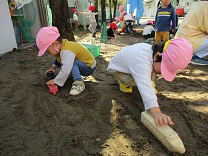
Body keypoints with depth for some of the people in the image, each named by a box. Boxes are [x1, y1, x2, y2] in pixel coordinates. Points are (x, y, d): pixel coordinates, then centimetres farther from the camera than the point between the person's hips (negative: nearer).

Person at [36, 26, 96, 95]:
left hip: (89, 67, -9)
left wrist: (55, 81, -24)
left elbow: (65, 70, -37)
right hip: (83, 65, 9)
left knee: (71, 62, -32)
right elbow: (59, 59, 18)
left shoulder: (67, 51, -31)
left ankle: (79, 83, -26)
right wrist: (53, 67, 5)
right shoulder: (62, 44, -3)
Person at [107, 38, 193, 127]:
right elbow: (145, 88, -60)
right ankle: (123, 81, -2)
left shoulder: (154, 51, -18)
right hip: (116, 68, -8)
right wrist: (156, 112, -69)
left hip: (128, 64, 9)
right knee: (133, 81, -36)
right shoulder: (141, 63, -48)